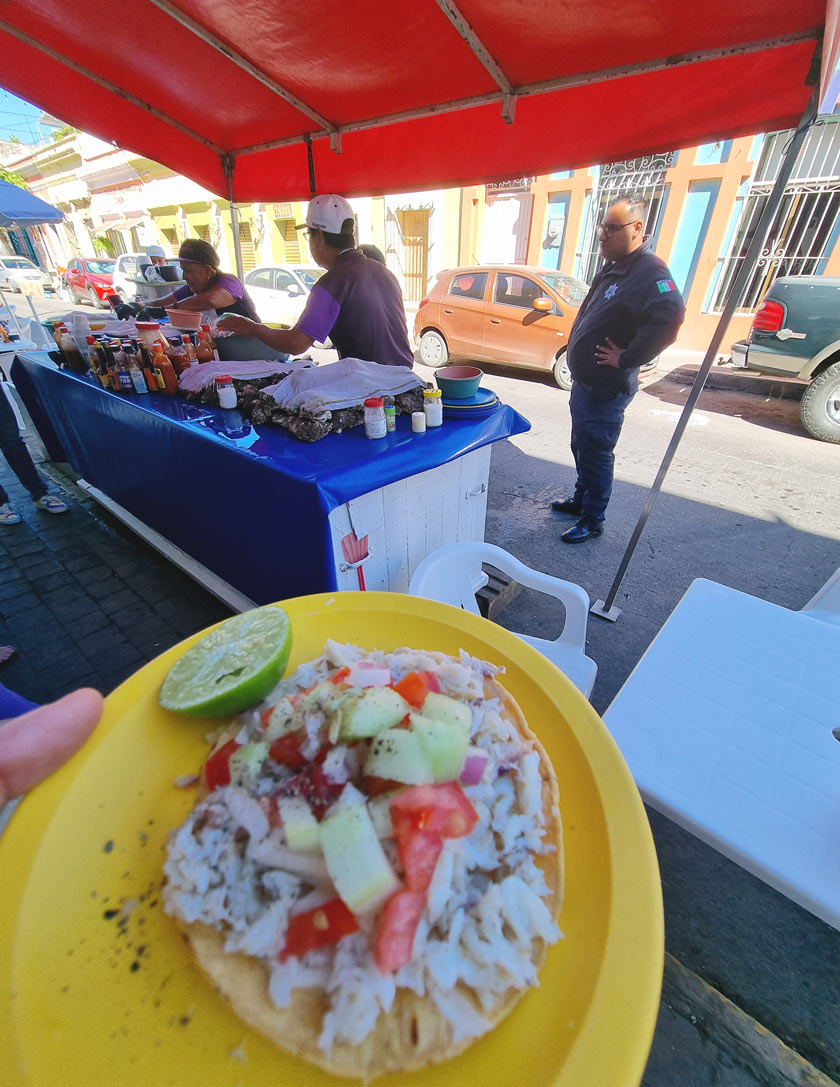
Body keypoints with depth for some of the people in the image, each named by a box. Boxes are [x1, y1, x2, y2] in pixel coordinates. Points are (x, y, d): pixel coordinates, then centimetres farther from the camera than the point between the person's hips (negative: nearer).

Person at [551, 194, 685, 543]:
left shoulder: (649, 272, -18)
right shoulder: (613, 268, 14)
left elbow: (670, 316, -33)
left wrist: (626, 359, -27)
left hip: (607, 387, -10)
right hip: (585, 380, 10)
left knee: (595, 453, -3)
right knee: (581, 446, 19)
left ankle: (592, 520, 10)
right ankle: (581, 499, 36)